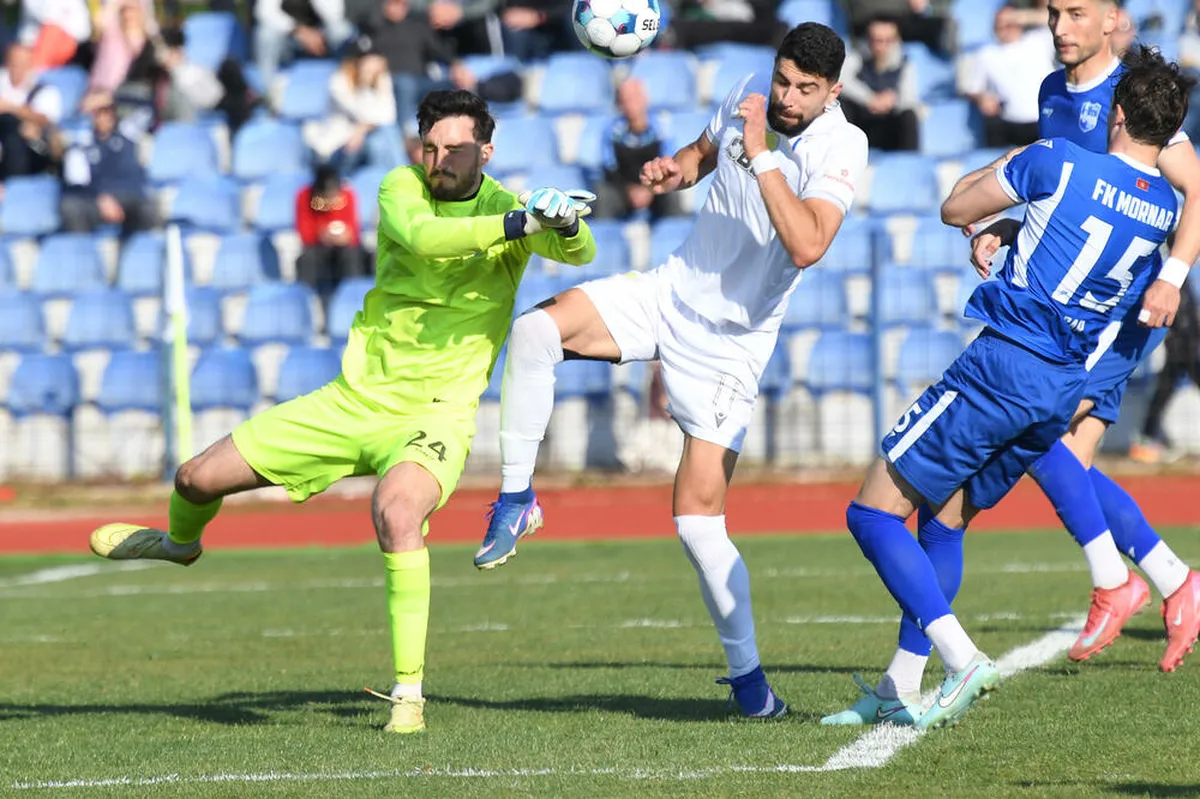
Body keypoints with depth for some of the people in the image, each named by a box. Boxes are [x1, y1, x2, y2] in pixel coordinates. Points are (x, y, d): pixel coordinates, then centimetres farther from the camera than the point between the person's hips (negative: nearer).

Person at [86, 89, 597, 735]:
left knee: (397, 514, -37)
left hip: (434, 415, -4)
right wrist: (515, 225, -38)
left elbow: (579, 251, -23)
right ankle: (179, 543, 47)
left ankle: (409, 691, -27)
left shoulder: (510, 207, -7)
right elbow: (419, 235, -26)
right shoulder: (400, 187, -4)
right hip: (352, 400, 4)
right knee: (198, 478, 8)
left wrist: (566, 223, -46)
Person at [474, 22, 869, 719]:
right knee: (538, 328, -22)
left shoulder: (841, 147, -19)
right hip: (671, 290, 5)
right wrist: (676, 169, -1)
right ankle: (517, 499, -9)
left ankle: (747, 673, 8)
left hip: (729, 340, -5)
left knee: (699, 515, -9)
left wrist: (761, 155, -34)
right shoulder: (751, 94, -1)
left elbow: (807, 247, -35)